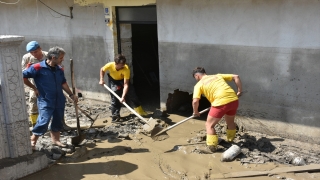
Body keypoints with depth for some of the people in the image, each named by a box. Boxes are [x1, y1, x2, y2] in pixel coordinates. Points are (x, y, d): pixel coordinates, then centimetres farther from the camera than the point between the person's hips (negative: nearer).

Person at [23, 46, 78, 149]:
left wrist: (71, 95, 13)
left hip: (59, 101, 6)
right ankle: (32, 142, 9)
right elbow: (23, 76, -9)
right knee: (43, 122, -9)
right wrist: (34, 88, -4)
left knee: (58, 122, 14)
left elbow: (63, 83, 17)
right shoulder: (38, 67, -13)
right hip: (45, 101, -6)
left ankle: (56, 140, 29)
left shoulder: (59, 69, 6)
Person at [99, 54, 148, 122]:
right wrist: (101, 80, -17)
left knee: (131, 93, -9)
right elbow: (102, 70, -9)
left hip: (122, 80, 0)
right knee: (114, 97, -10)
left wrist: (123, 97, -47)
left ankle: (140, 111, 2)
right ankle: (115, 115, 0)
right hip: (113, 80, 0)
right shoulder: (110, 65, -35)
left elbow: (126, 84, -41)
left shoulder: (126, 69, -39)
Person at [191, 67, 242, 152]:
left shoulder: (199, 84, 10)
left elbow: (195, 101, -2)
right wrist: (239, 91, 23)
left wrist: (195, 112, 16)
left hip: (221, 102, -6)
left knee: (209, 125, 13)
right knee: (230, 122, 31)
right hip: (234, 99, 6)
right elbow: (236, 77, 19)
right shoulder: (218, 75, 24)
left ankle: (212, 147, 8)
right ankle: (230, 141, 45)